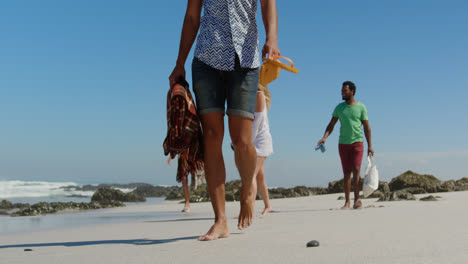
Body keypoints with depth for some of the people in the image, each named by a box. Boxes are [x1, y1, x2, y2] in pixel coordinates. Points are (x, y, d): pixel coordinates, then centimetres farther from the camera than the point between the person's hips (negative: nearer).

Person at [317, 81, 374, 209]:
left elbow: (366, 127, 3)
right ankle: (347, 201, 5)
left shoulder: (361, 107, 2)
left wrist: (370, 146, -2)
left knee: (356, 169, -17)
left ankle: (356, 199, -16)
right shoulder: (339, 107, 8)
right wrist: (324, 137, -12)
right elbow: (331, 125, 5)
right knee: (347, 173, 3)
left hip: (357, 142, -2)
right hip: (343, 143, 2)